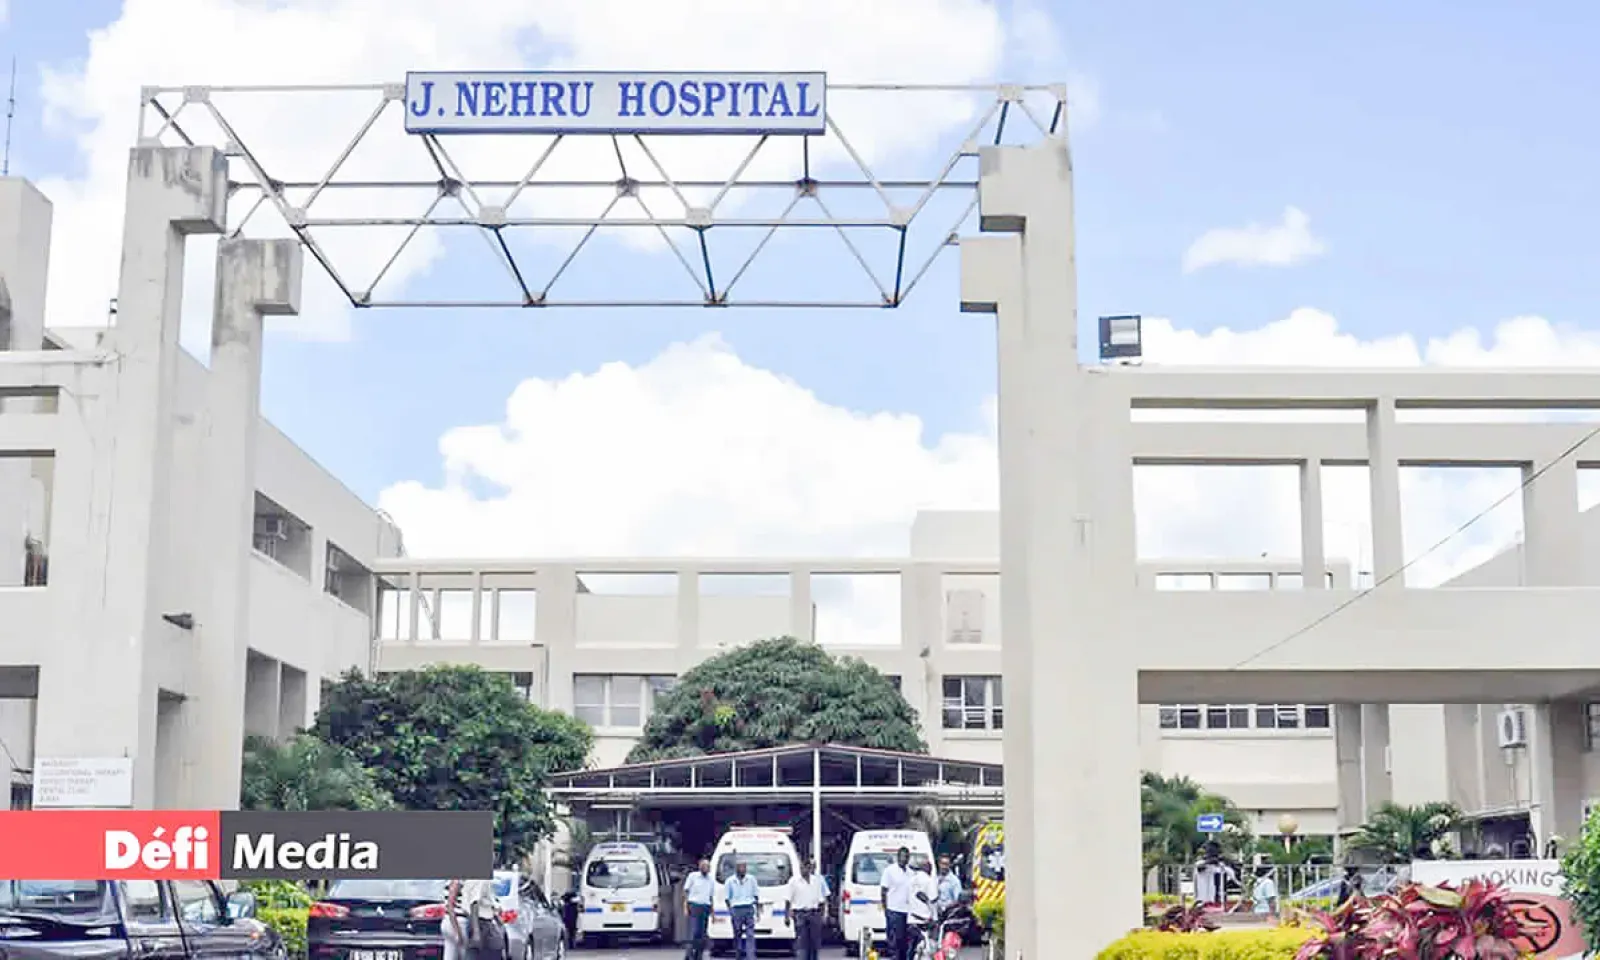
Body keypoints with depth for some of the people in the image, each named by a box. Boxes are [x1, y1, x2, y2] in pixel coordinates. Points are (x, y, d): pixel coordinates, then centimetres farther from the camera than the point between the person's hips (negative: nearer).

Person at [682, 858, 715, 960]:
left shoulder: (711, 880, 14)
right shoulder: (693, 876, 2)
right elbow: (686, 892, 2)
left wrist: (713, 913, 15)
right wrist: (685, 907, -7)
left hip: (706, 907, 5)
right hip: (694, 905, -4)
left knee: (702, 935, 3)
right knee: (695, 932, -13)